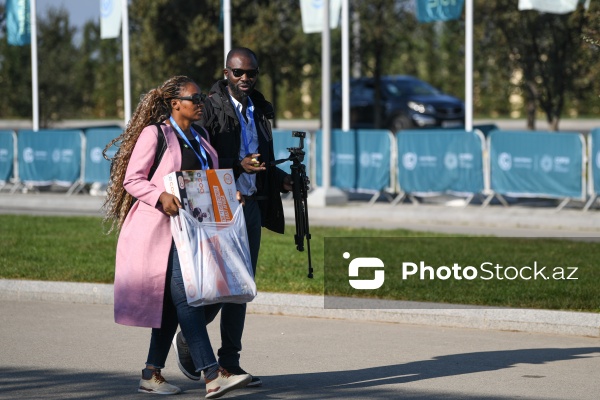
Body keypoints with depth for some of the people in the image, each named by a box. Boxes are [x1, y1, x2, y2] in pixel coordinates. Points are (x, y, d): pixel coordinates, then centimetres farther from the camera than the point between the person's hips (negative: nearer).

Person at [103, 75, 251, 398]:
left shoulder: (199, 138, 18)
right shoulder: (154, 133, -5)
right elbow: (131, 180, -8)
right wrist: (161, 196, -24)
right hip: (160, 227, -8)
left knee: (172, 301, 8)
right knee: (185, 296, -15)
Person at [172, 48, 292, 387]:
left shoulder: (259, 110, 13)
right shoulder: (210, 107, -9)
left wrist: (282, 179, 5)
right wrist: (238, 166, -24)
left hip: (252, 206, 7)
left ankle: (229, 362, 13)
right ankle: (188, 339, 20)